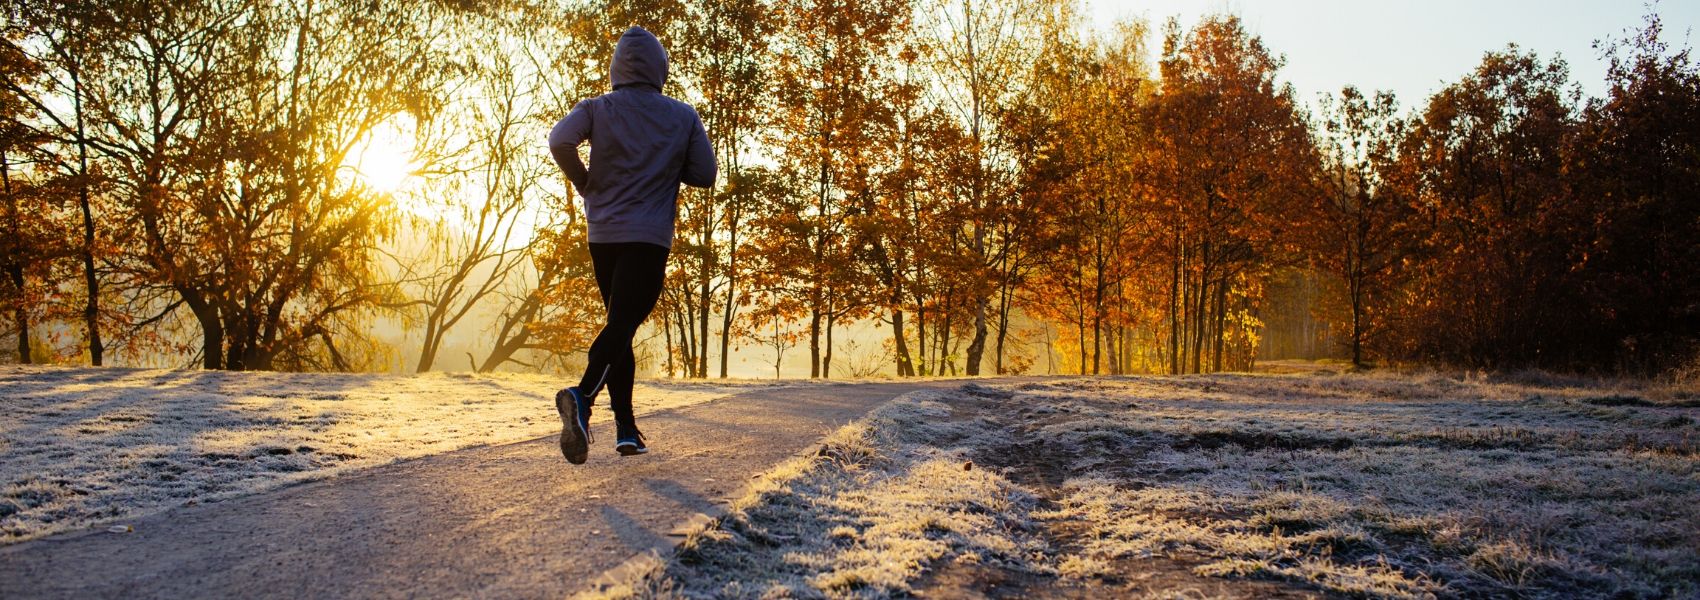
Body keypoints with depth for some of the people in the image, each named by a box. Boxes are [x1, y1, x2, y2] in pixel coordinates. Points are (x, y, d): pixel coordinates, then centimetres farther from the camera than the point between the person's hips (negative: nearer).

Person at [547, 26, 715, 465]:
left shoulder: (596, 109, 3)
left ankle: (626, 429, 11)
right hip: (650, 238, -3)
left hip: (602, 234, 3)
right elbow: (705, 175, 2)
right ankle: (583, 396, -39)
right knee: (621, 324, -11)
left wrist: (586, 186, 0)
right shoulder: (683, 117, 2)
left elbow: (559, 141, -14)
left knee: (620, 325, 14)